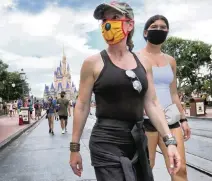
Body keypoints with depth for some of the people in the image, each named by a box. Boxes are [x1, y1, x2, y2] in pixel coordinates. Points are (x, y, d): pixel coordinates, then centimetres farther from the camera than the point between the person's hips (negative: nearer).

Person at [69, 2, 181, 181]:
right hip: (106, 142, -4)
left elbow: (152, 104, 5)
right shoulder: (93, 63, -6)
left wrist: (170, 141, -3)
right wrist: (75, 147, -2)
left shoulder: (143, 63, 5)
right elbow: (82, 106, -4)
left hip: (138, 141, 5)